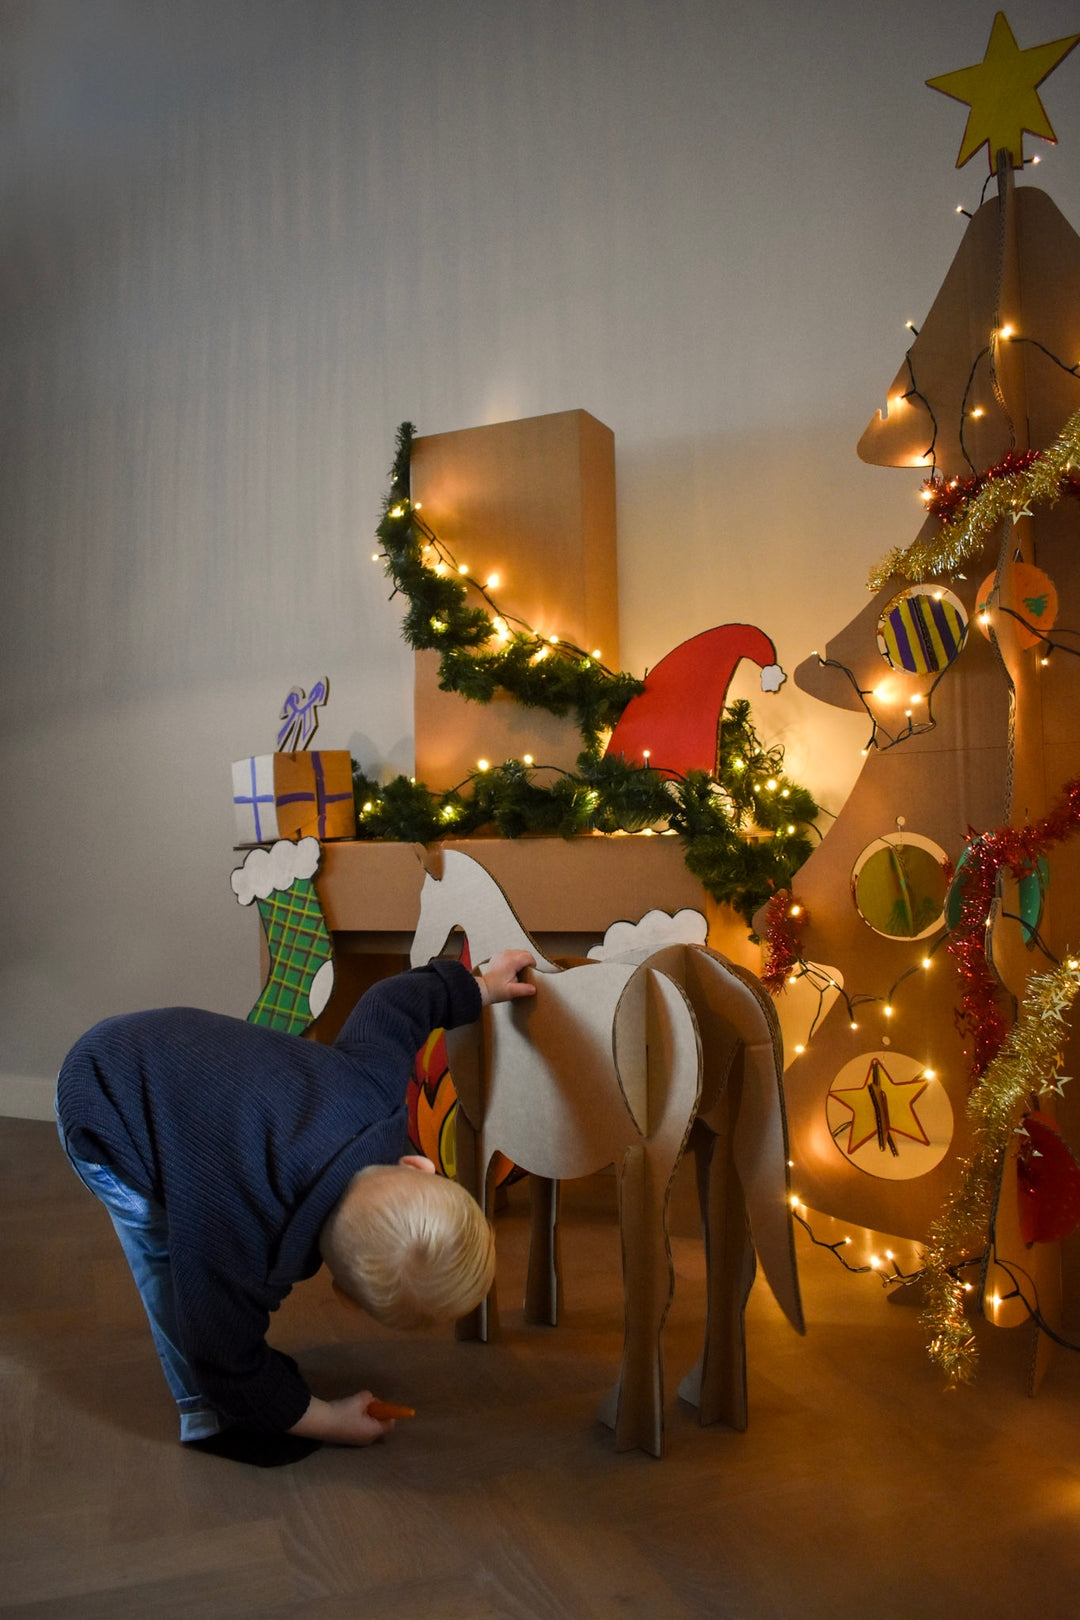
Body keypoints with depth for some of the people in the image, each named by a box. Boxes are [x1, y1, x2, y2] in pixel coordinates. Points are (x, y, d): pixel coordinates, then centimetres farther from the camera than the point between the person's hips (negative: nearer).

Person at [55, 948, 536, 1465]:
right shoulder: (235, 1252, -38)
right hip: (103, 1108, -6)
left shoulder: (375, 1086, -26)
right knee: (170, 1263, -9)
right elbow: (228, 1372, -18)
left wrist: (479, 986, 12)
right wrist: (330, 1422, -5)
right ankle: (209, 1420, 10)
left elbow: (396, 1001, -5)